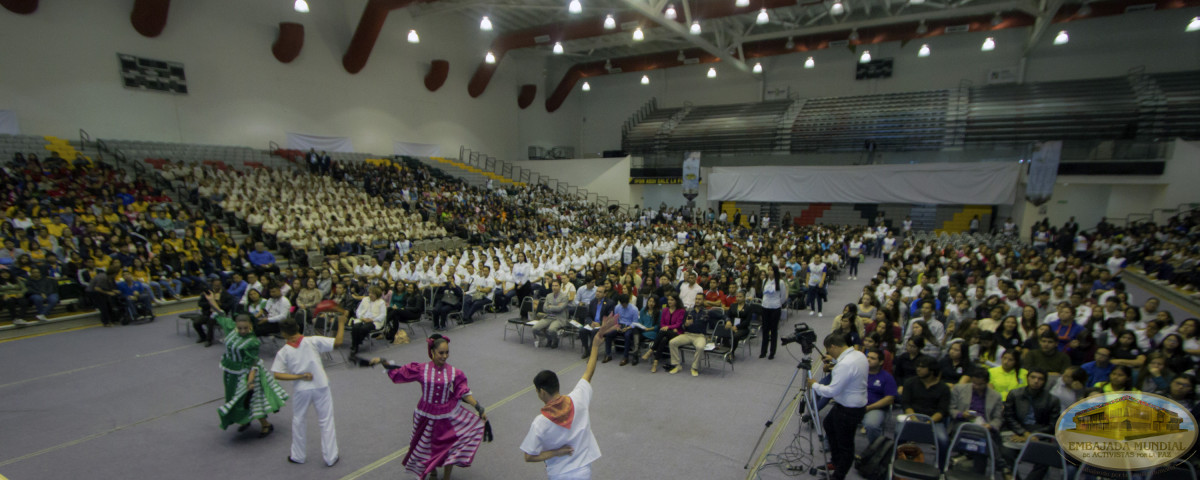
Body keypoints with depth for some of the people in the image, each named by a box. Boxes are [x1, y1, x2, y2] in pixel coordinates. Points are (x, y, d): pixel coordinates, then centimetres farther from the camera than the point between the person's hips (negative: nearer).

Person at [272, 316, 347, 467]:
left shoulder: (283, 352, -4)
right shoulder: (313, 341, -10)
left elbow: (277, 374, -9)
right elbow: (337, 342, -16)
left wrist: (299, 377, -8)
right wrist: (341, 323, -8)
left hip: (301, 390, 1)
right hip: (320, 387, -1)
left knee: (298, 421, 23)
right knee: (326, 422, 9)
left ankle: (298, 455, 35)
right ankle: (331, 457, 16)